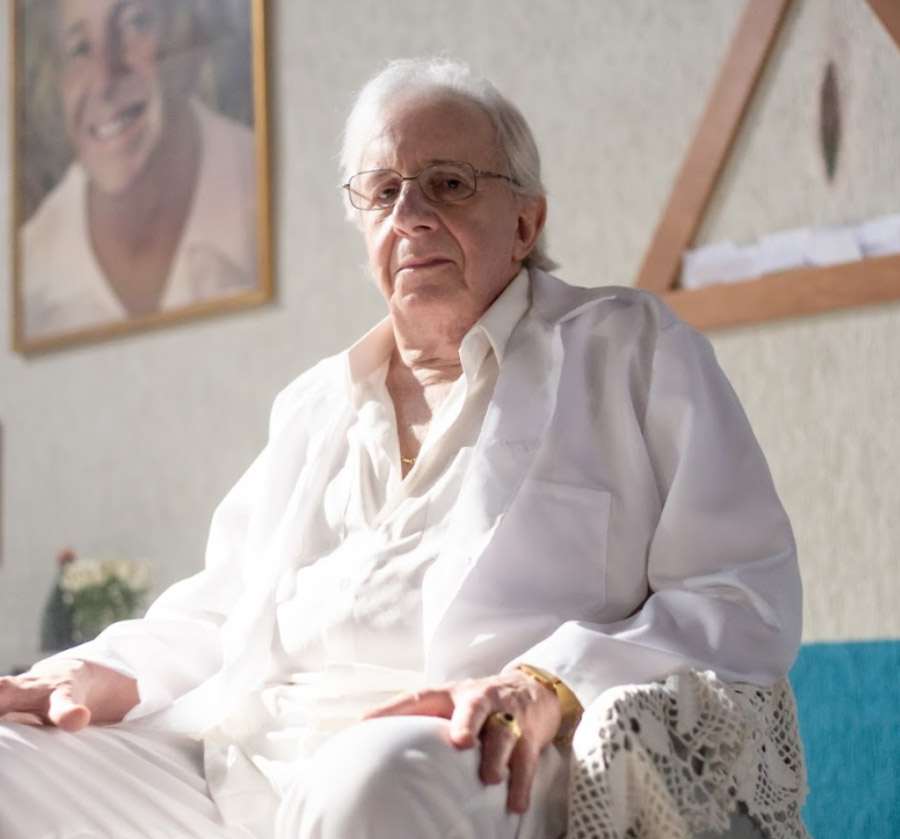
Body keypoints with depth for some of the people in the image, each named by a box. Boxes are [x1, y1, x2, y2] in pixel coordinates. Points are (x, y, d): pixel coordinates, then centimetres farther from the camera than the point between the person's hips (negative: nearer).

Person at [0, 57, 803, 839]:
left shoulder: (630, 350, 12)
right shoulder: (316, 402, 29)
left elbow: (750, 601, 0)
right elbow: (219, 614, 31)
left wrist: (553, 684, -18)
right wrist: (115, 673, 7)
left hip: (475, 763, -5)